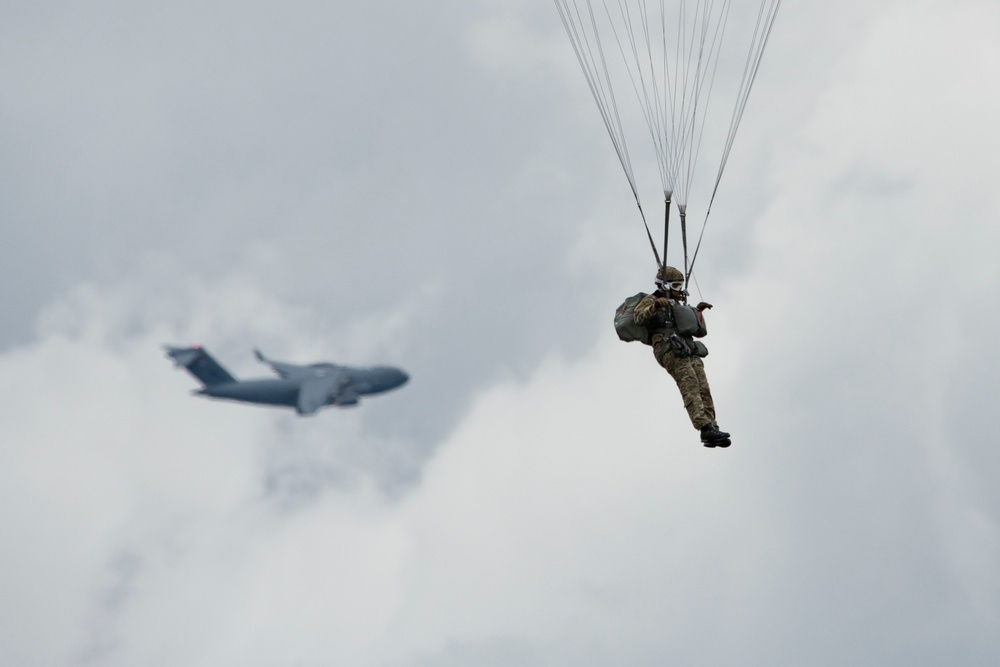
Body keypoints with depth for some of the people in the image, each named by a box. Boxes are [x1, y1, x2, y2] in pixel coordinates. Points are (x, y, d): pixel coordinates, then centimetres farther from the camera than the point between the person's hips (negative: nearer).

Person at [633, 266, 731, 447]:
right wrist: (655, 306, -21)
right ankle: (706, 428, -36)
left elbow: (700, 331, 39)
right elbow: (639, 318, -6)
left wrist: (698, 311, 28)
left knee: (703, 388, -10)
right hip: (670, 350, -7)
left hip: (690, 351, 7)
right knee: (690, 387, -23)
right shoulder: (651, 300, 16)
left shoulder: (680, 306, 36)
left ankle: (712, 429, -18)